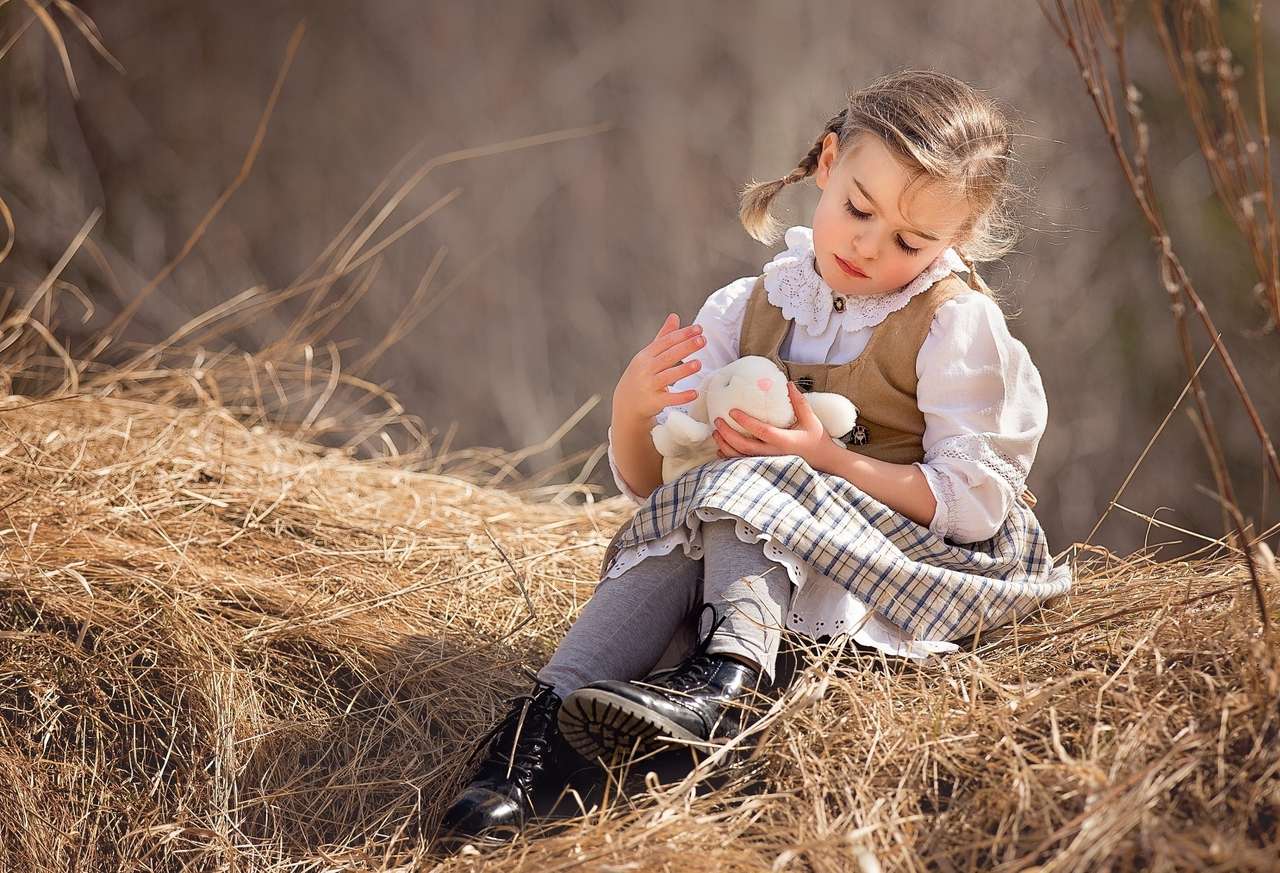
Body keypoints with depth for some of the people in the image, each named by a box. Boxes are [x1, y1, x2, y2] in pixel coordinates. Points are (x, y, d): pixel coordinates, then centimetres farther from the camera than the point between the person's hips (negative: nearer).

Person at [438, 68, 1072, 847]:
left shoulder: (956, 323, -6)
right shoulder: (750, 310, 7)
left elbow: (975, 505, -14)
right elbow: (648, 483, 9)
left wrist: (827, 460, -22)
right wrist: (633, 410, -15)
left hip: (927, 551, -5)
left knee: (746, 488, -29)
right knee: (676, 539, -26)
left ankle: (725, 677, -48)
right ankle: (540, 723, -38)